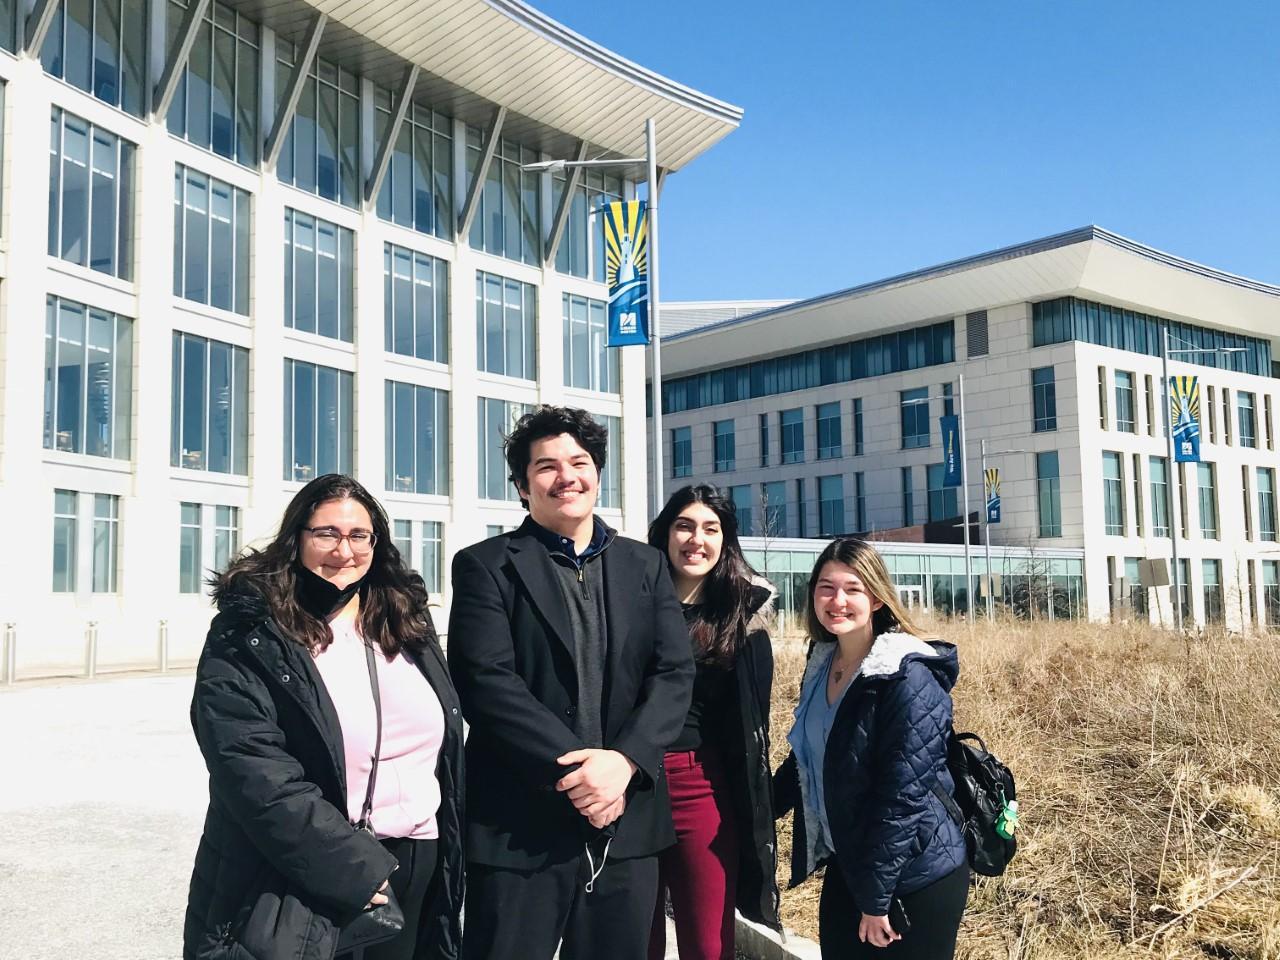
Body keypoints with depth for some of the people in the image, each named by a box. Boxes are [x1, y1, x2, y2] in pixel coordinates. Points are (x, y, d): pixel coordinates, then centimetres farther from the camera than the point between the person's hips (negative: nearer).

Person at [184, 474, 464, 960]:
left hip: (415, 869, 5)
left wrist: (449, 851, 8)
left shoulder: (407, 625, 9)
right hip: (300, 890, -5)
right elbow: (255, 773, -18)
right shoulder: (250, 635, -9)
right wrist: (354, 867, -19)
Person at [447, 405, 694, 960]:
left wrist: (623, 761, -14)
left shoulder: (645, 566, 12)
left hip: (627, 821, 4)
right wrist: (574, 771, -16)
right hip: (520, 826, -3)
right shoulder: (486, 566, 0)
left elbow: (675, 674, 2)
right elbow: (487, 682, -11)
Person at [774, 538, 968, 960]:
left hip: (916, 875, -7)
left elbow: (903, 794, -22)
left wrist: (876, 894, -19)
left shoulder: (909, 677, -21)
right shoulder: (821, 665, 2)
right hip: (846, 865, 7)